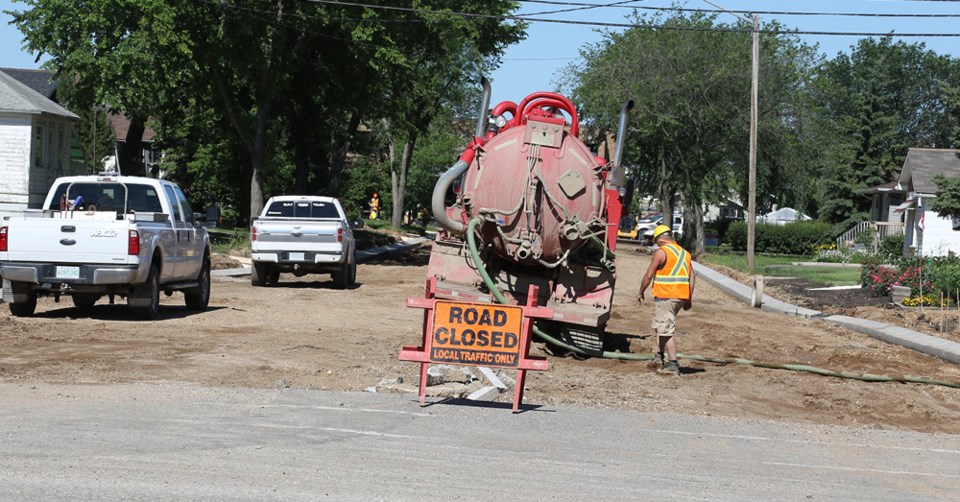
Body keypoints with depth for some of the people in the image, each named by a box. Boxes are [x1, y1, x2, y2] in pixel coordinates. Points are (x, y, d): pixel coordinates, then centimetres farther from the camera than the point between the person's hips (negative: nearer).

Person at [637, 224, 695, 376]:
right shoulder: (684, 253, 14)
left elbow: (648, 276, -8)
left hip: (666, 296, -8)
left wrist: (641, 293, 6)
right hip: (681, 296, 8)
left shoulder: (661, 252, -8)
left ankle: (673, 364, -8)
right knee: (660, 325, 23)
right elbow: (692, 276, 12)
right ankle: (659, 356, 27)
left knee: (667, 330, -5)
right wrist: (689, 299, 16)